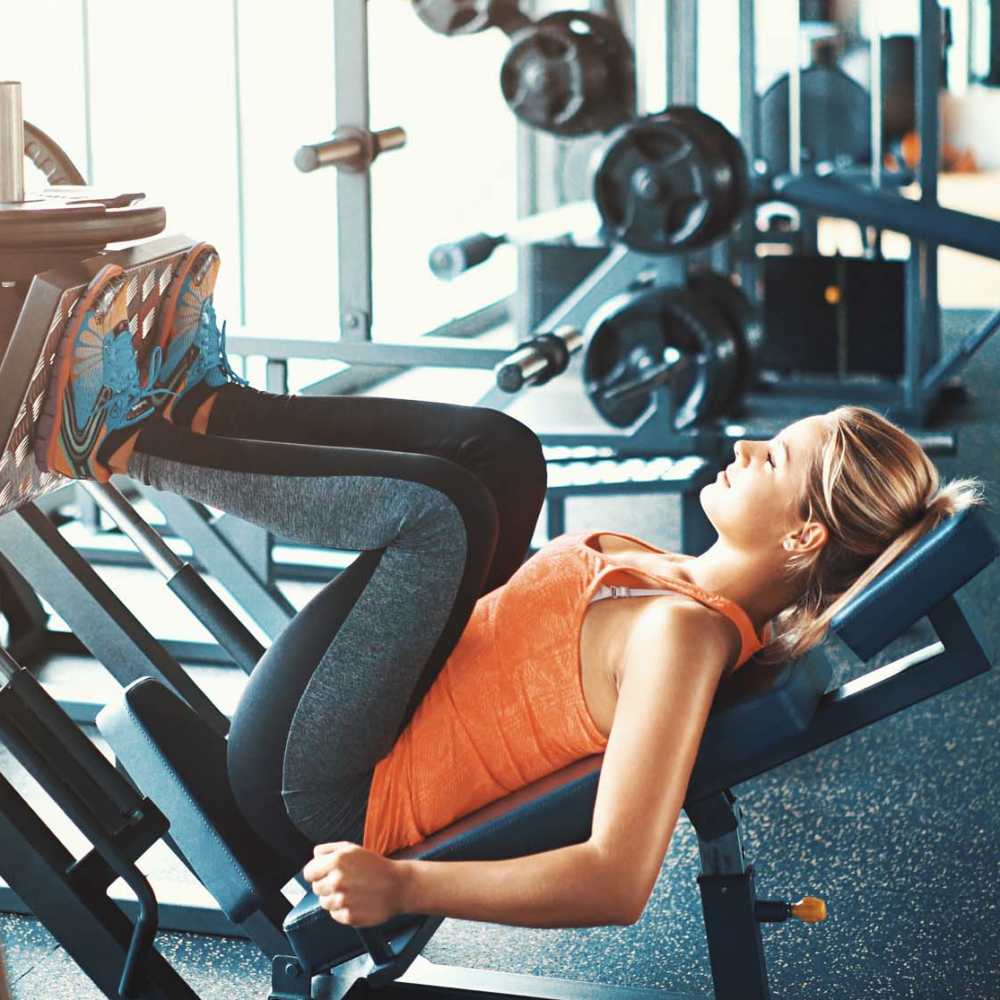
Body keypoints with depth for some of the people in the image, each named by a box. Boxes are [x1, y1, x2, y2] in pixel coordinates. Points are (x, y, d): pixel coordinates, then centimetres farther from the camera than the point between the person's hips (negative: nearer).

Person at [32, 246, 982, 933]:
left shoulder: (680, 634, -26)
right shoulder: (707, 591, 1)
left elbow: (617, 882, -35)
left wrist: (403, 886, -36)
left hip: (320, 794, -9)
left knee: (443, 504, -26)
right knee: (496, 449, 5)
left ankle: (117, 443, -10)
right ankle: (198, 400, 3)